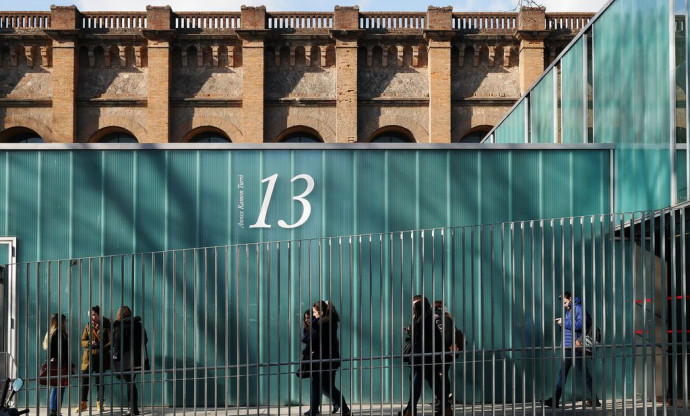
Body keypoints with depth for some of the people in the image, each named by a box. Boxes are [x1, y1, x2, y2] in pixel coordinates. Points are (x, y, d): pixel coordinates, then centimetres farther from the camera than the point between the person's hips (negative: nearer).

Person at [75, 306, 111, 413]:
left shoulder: (106, 326, -2)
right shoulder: (88, 326, 8)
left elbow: (111, 341, -4)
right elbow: (82, 341, 6)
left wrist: (104, 348, -21)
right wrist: (89, 343, -15)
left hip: (101, 357, -2)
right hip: (88, 357, 2)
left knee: (100, 380, 5)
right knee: (84, 380, -1)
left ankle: (99, 403, 16)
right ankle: (83, 403, 8)